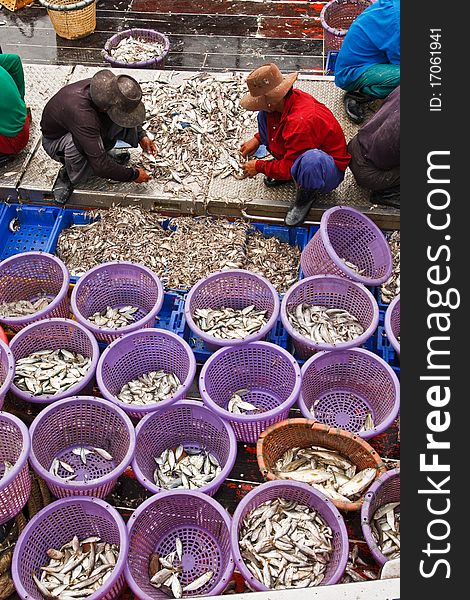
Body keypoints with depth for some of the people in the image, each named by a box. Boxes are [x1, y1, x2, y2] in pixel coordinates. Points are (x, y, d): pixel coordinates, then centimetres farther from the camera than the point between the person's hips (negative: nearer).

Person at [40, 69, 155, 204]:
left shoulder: (104, 87, -23)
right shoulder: (82, 113, -44)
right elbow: (101, 167, -41)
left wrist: (141, 135, -8)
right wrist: (133, 175, -30)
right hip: (55, 140, -6)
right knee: (76, 143, -42)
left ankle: (103, 151, 5)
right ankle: (67, 176, -11)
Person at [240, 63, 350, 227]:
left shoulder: (301, 122, -38)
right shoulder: (292, 97, -13)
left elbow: (289, 167, -26)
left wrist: (259, 167, -11)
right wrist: (257, 140, 6)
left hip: (327, 169, -8)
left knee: (310, 160, -47)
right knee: (264, 115, 2)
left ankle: (306, 195, -11)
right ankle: (282, 172, 8)